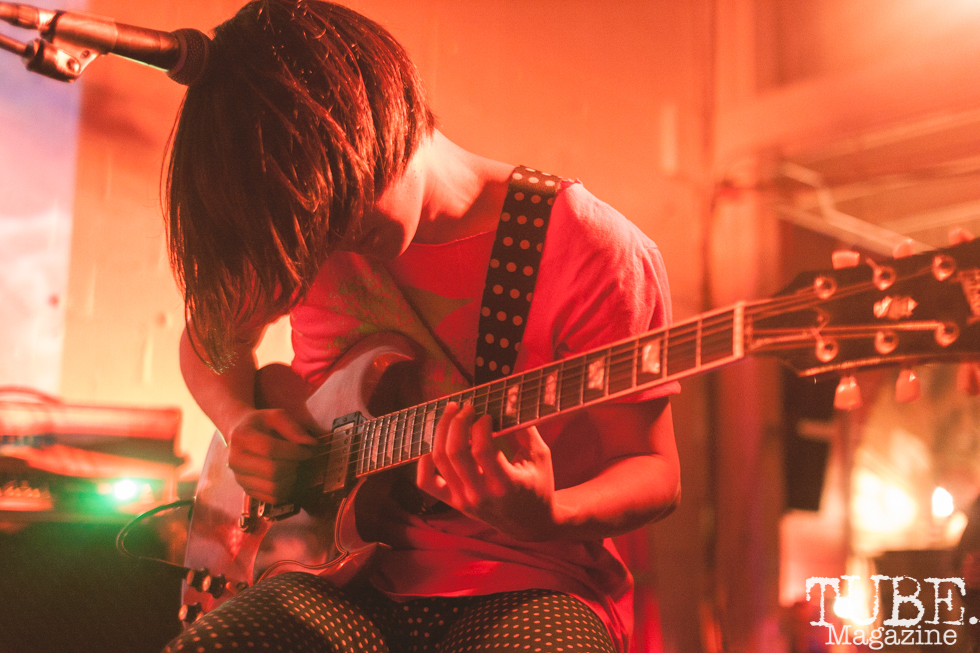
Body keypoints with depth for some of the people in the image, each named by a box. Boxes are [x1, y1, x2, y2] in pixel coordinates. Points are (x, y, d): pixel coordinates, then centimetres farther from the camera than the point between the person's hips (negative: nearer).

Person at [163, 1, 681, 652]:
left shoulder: (595, 253, -12)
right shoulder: (300, 239, 4)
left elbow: (655, 472, -5)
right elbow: (210, 338, 22)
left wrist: (545, 519, -27)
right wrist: (241, 422, 0)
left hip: (526, 585, -2)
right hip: (344, 565, 3)